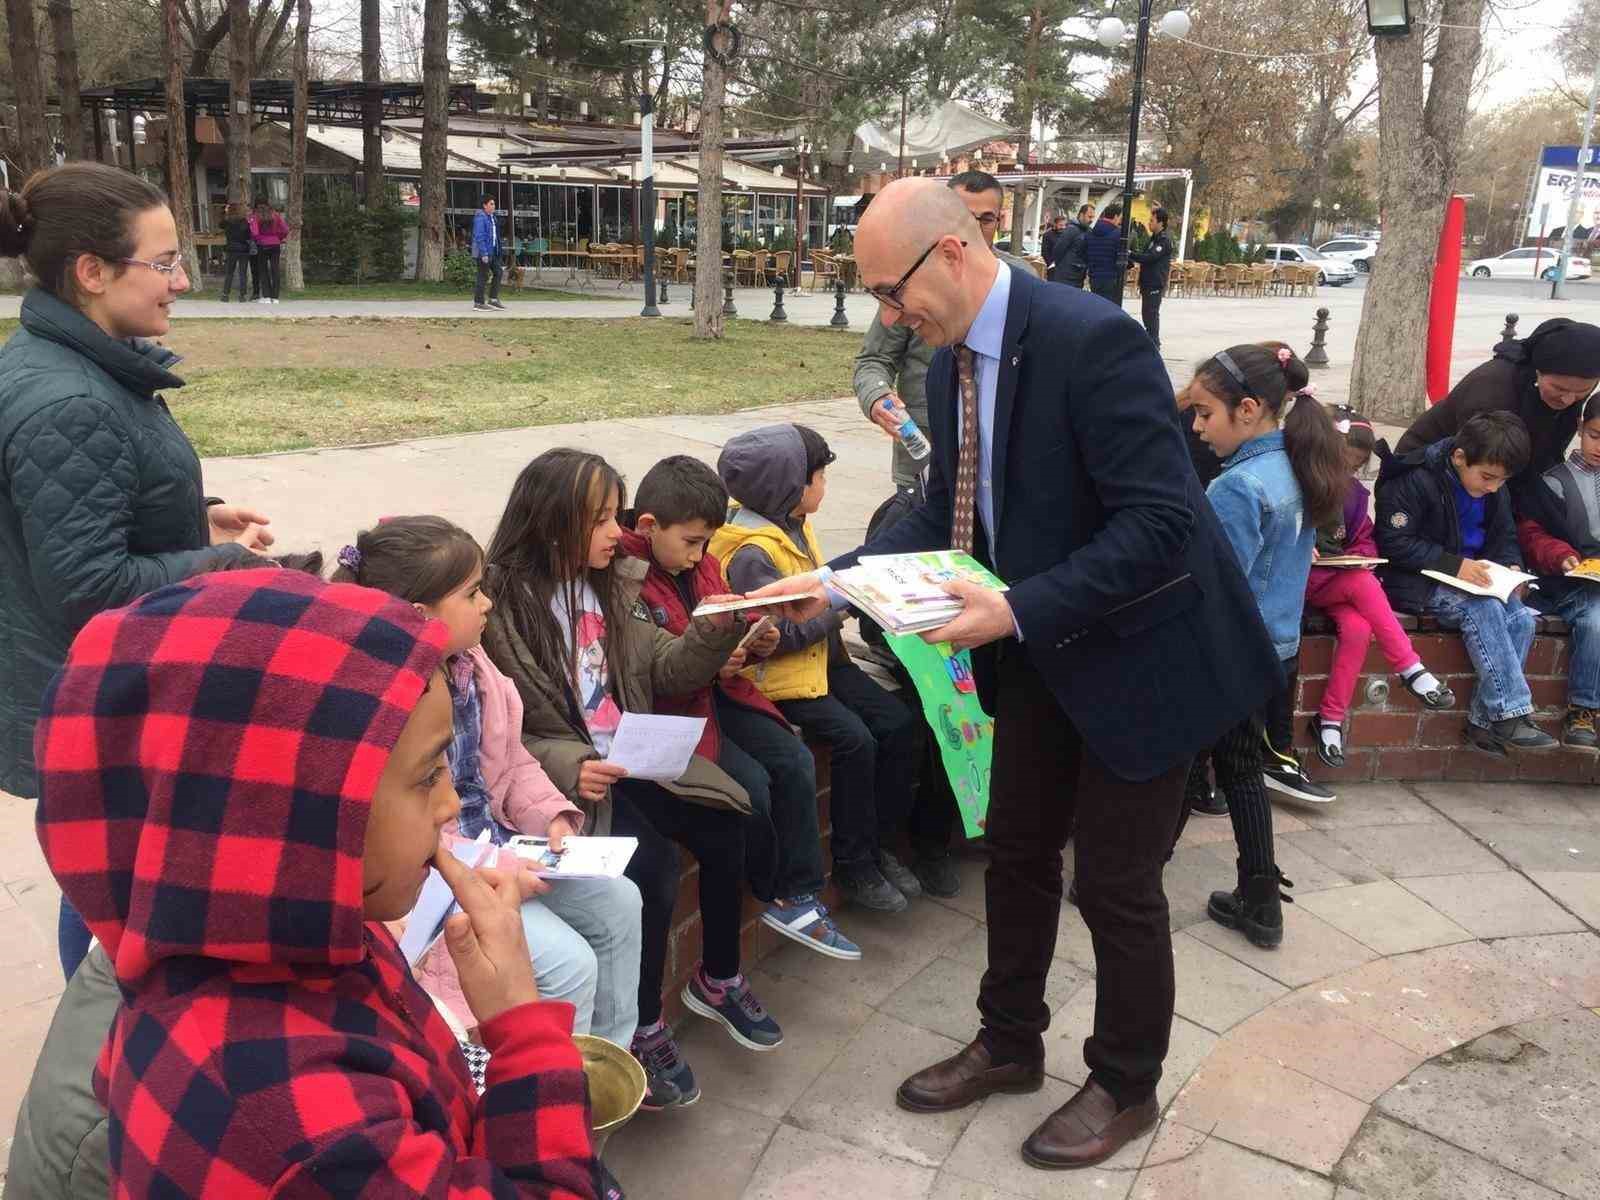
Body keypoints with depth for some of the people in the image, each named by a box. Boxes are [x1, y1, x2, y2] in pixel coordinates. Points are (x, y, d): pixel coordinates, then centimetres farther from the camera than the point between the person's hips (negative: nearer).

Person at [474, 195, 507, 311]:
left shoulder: (492, 217, 13)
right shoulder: (480, 218, -15)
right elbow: (479, 237, -20)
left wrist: (498, 251, 17)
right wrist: (484, 254, -25)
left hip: (492, 251, 9)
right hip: (483, 252, -9)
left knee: (498, 273, 7)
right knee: (483, 277, -4)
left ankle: (493, 299, 12)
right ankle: (478, 303, 3)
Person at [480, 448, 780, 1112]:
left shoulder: (607, 585, 7)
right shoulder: (502, 607, -13)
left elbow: (663, 669, 8)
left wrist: (716, 629, -10)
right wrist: (568, 768, -27)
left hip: (631, 758, 7)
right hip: (566, 780, -6)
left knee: (726, 830, -11)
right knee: (652, 865, -26)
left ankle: (718, 980, 14)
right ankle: (641, 1027, -3)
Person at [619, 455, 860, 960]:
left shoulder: (703, 565, 6)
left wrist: (756, 645, -3)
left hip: (718, 692, 8)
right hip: (669, 711, -8)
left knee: (795, 760, -6)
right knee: (751, 782, -19)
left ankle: (800, 896, 4)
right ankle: (774, 892, 8)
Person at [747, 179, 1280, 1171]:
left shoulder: (1091, 340, -27)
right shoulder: (953, 363, 0)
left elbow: (1161, 523, -30)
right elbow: (944, 514, 7)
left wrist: (1019, 610, -34)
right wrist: (837, 580, -5)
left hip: (1138, 650, -7)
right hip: (1040, 652, 8)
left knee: (1116, 878, 6)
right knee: (1016, 853, 18)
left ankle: (1126, 1087, 30)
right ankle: (1010, 1044, 39)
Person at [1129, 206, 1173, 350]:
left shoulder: (1164, 241, -13)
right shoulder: (1154, 238, 17)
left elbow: (1150, 257, -23)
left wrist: (1130, 254, -23)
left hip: (1155, 284, -9)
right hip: (1148, 283, 9)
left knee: (1152, 314, -8)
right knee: (1146, 314, 14)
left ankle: (1154, 344, -4)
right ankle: (1150, 340, 25)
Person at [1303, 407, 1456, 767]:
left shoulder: (1355, 494, 12)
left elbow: (1365, 541, 17)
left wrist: (1360, 557, -5)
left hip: (1340, 581, 5)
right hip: (1300, 580, -5)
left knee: (1358, 628, -27)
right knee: (1362, 583, -33)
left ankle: (1331, 719, -18)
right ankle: (1410, 669, -22)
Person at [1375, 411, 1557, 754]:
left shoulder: (1495, 491, 7)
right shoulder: (1417, 481, -16)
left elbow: (1505, 538, 19)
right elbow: (1394, 543, -19)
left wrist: (1511, 566, -5)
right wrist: (1454, 564, -24)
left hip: (1473, 581, 7)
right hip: (1418, 584, -7)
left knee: (1521, 618, -18)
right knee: (1484, 610, -31)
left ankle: (1484, 720, -13)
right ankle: (1509, 715, -25)